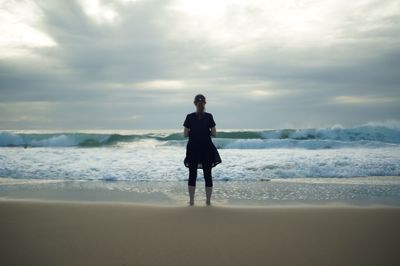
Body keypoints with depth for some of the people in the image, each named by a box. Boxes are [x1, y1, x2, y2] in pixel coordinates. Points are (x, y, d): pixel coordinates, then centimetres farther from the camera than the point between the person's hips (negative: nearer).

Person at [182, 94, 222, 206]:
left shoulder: (189, 117, -5)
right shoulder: (209, 116, -5)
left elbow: (185, 134, -3)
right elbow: (214, 133, -2)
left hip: (193, 149, 0)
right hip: (207, 149, 0)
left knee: (192, 175, 8)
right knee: (207, 174, 8)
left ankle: (191, 201, 12)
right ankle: (208, 201, 12)